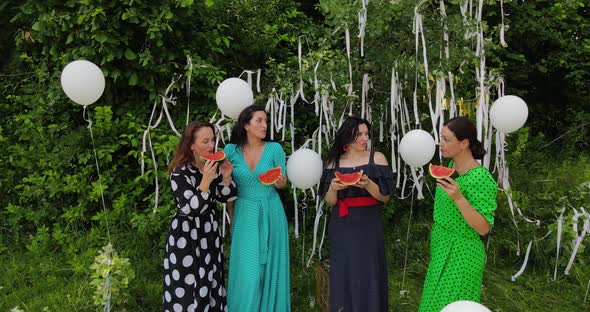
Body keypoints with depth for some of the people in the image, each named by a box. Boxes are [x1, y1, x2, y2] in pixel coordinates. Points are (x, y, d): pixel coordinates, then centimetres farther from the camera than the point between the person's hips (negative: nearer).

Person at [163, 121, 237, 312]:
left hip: (210, 232, 6)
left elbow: (227, 197, 5)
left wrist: (226, 177, -13)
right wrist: (206, 180, -32)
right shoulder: (180, 173, -17)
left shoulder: (213, 166, 0)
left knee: (211, 282, 15)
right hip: (187, 236, -6)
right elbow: (192, 210, -24)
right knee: (188, 286, 2)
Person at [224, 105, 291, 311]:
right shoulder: (231, 150, -3)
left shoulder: (275, 148, -4)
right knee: (247, 273, 0)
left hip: (271, 215, 1)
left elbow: (283, 184, 5)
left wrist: (279, 181, -18)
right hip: (244, 216, 0)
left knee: (270, 269, 8)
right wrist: (232, 220, 3)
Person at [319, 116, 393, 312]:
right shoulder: (334, 161, 5)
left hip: (368, 226, -1)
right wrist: (333, 188, -16)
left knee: (368, 276, -1)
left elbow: (385, 197, -3)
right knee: (343, 275, 5)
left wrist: (368, 184, -21)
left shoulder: (376, 158, 0)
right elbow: (330, 202, 5)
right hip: (342, 227, 2)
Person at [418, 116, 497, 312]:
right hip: (440, 248, 8)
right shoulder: (451, 167, 0)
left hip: (461, 254, -8)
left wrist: (459, 198, -33)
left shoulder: (481, 178, -23)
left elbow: (483, 229, -23)